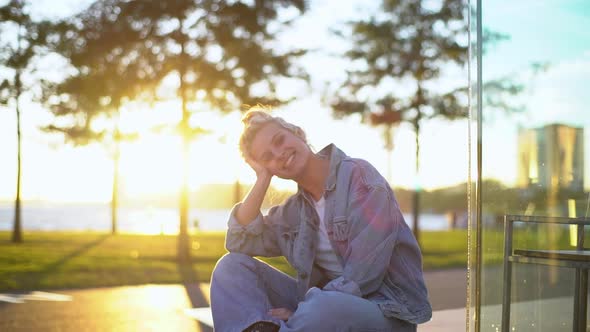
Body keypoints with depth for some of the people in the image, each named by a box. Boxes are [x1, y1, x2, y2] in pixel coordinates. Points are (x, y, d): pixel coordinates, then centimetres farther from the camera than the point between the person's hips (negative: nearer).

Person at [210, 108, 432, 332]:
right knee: (232, 265, -5)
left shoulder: (359, 176, -9)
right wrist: (262, 179, 1)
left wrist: (302, 312, -16)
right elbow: (238, 243, 3)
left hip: (388, 311, -7)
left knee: (323, 307, -42)